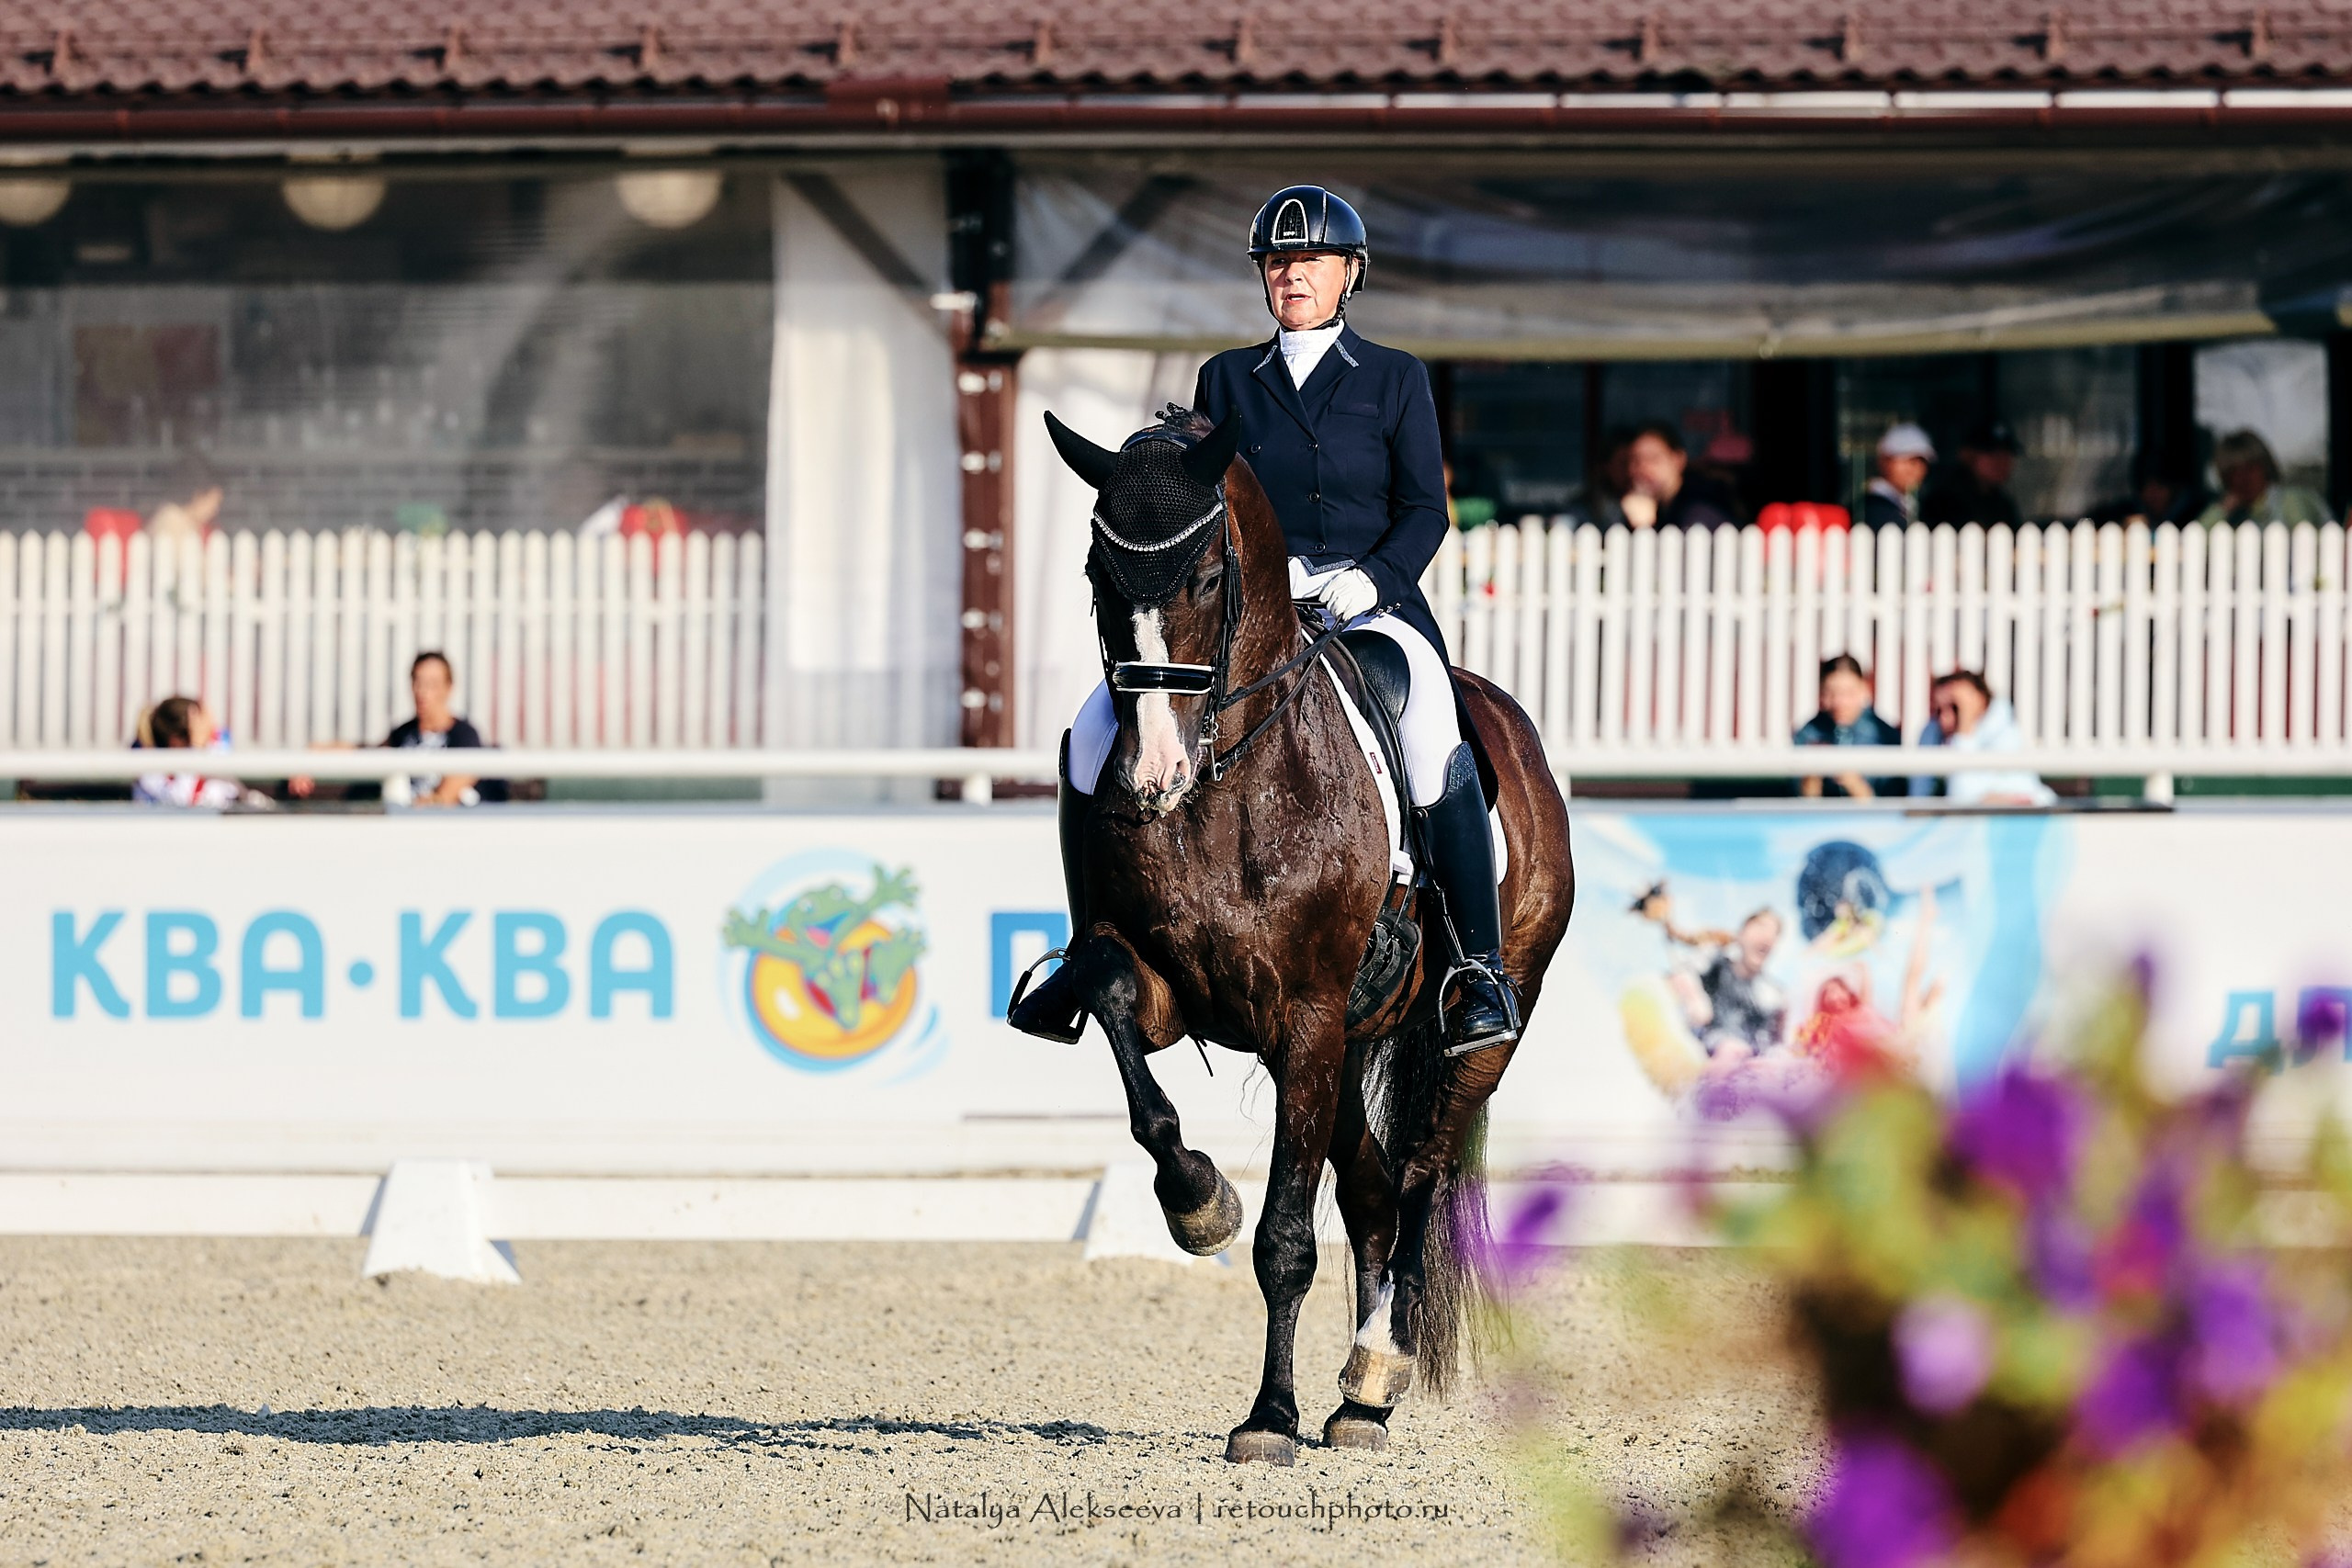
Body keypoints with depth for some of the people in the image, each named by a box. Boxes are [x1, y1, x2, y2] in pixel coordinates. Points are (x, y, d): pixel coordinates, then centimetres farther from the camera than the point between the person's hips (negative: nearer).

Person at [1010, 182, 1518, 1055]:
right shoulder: (1227, 380, 16)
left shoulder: (1396, 381, 10)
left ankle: (1481, 970, -31)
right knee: (1095, 733, -16)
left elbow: (1425, 508, 3)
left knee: (1434, 745, -36)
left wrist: (1372, 576, -15)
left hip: (1372, 605, -3)